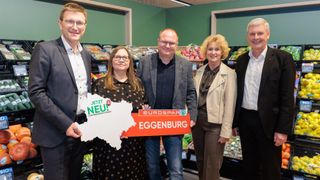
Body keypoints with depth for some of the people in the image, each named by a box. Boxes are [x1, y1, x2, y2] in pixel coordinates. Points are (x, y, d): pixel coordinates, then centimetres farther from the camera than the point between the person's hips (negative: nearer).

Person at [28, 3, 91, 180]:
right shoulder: (45, 49, -10)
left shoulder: (86, 55, 10)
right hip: (55, 133, -6)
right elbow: (35, 92, -15)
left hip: (80, 129, 6)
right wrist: (65, 123, -19)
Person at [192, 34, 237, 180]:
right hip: (197, 121, 5)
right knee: (200, 162, 18)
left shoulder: (229, 74, -9)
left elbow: (230, 104, -11)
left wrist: (226, 131, -12)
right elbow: (194, 96, 10)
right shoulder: (200, 71, 7)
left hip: (215, 123, -5)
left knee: (212, 166, 5)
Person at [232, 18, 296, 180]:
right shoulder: (241, 60, 7)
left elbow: (287, 97, -10)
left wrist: (283, 129, -13)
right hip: (245, 119, 4)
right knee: (249, 166, 17)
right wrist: (234, 122, 8)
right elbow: (238, 93, 10)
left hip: (268, 122, -4)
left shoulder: (282, 58, -7)